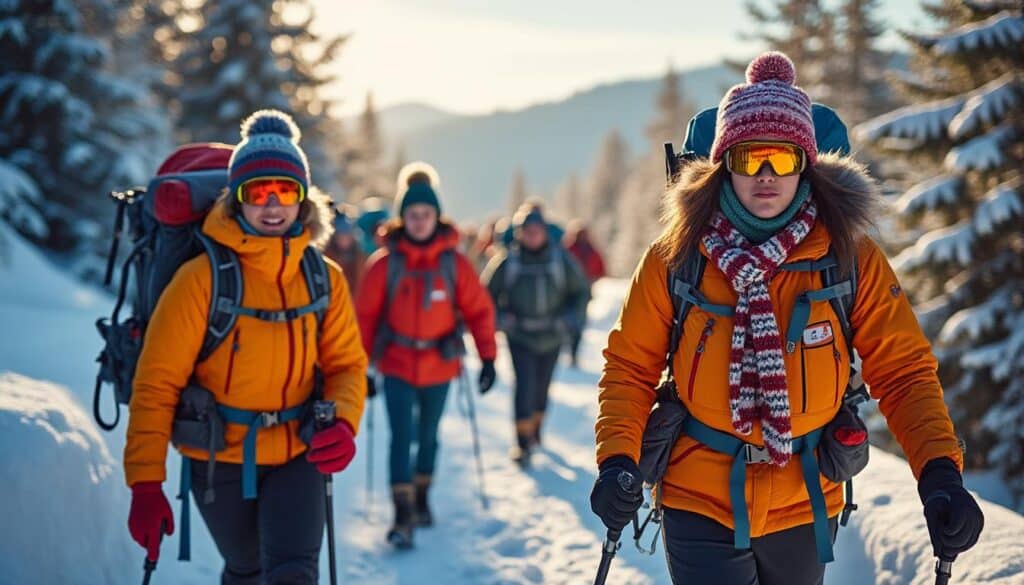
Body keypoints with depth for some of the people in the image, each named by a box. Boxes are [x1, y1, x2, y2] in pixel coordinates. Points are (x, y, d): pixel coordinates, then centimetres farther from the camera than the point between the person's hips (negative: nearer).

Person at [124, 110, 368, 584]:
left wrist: (343, 422, -21)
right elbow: (156, 384, -14)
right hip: (220, 457, -1)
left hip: (297, 455, 1)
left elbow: (346, 365, 2)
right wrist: (146, 484, -18)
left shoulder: (325, 279, -5)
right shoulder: (202, 278, -16)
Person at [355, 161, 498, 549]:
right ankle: (403, 516, -5)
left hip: (439, 365, 2)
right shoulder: (384, 263, -8)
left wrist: (488, 357, -8)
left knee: (428, 435, 17)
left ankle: (422, 498, 36)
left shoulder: (454, 263, -5)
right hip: (397, 365, -2)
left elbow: (479, 310, -2)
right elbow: (365, 315, -4)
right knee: (402, 436, -8)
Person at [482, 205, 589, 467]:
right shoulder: (507, 261, -9)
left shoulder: (560, 259, -5)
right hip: (520, 336, -2)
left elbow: (580, 291, 8)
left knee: (542, 386, 14)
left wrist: (569, 319, -4)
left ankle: (535, 429, 37)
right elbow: (487, 293, 3)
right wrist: (501, 318, -10)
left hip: (551, 337, 2)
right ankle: (523, 442, -10)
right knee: (524, 384, -15)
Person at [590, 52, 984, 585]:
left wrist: (940, 474, -23)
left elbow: (903, 373, -8)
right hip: (699, 503, -2)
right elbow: (630, 367, -2)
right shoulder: (676, 257, -8)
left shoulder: (852, 258, -7)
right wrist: (618, 461, -17)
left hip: (805, 506, 2)